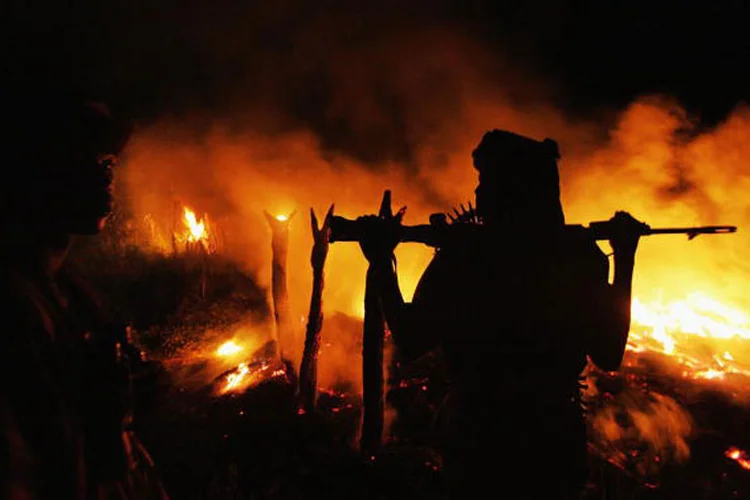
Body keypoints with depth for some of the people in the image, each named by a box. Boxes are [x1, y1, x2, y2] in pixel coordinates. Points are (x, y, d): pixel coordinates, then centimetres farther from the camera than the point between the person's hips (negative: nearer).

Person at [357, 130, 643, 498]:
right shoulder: (578, 254, -9)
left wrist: (381, 262, -2)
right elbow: (609, 356, 1)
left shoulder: (461, 254, -15)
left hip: (476, 443, -1)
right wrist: (625, 260, 6)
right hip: (556, 443, 2)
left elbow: (411, 344, -9)